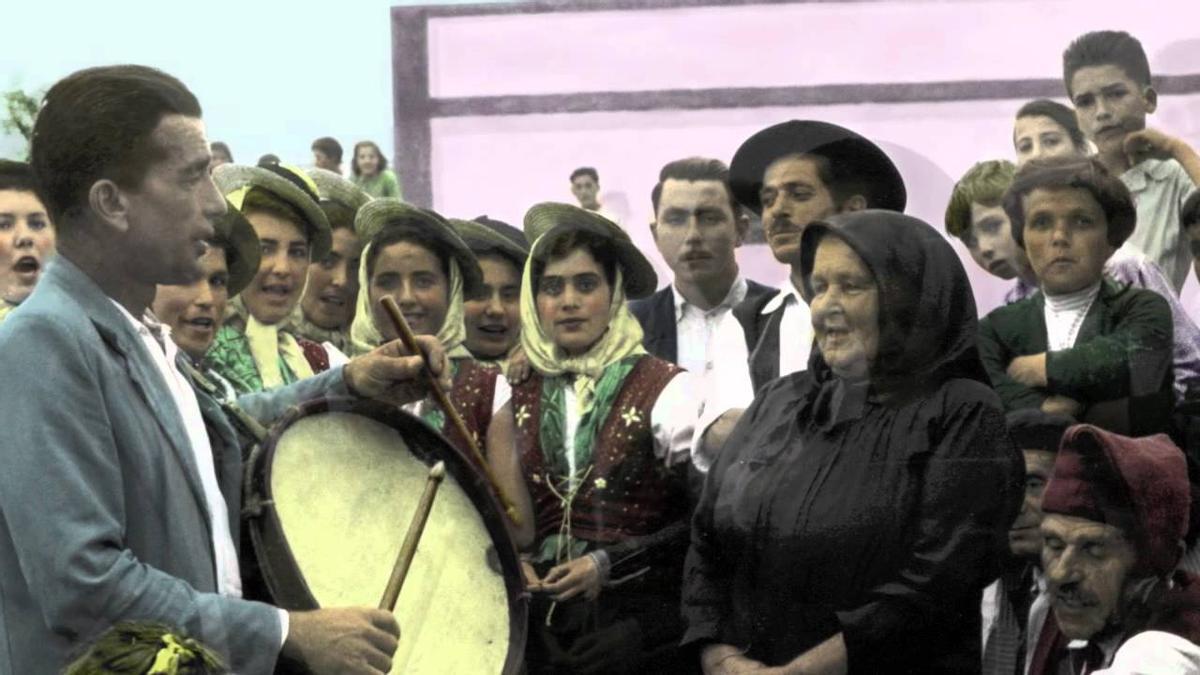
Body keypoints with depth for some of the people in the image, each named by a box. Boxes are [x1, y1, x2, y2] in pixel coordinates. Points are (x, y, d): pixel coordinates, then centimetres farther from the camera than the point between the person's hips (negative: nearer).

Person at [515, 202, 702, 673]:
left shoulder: (666, 390, -5)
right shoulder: (514, 396, 6)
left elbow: (700, 521, -6)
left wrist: (609, 564, -12)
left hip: (638, 622, -3)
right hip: (540, 625, 3)